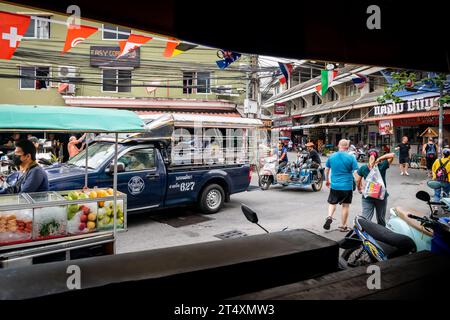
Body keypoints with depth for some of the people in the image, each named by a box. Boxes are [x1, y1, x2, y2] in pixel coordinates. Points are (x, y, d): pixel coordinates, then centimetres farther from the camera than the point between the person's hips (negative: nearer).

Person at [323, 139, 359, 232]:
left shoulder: (331, 156, 1)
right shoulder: (351, 157, -8)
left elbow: (326, 170, 11)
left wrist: (327, 180, 26)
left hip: (334, 185, 2)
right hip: (347, 186, -2)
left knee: (332, 203, 18)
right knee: (345, 206, 11)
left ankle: (329, 217, -7)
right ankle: (343, 226, 20)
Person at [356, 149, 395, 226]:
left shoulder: (363, 168, -7)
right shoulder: (382, 166, -10)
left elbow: (357, 180, -2)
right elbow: (392, 155, -9)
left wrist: (360, 189, 15)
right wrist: (380, 159, -12)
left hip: (367, 197, 0)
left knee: (365, 219, -2)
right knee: (381, 219, 19)